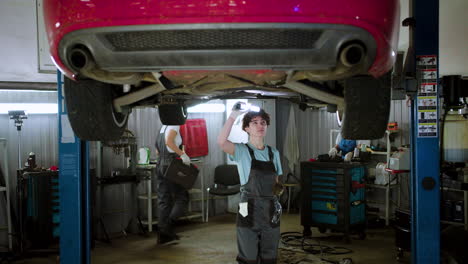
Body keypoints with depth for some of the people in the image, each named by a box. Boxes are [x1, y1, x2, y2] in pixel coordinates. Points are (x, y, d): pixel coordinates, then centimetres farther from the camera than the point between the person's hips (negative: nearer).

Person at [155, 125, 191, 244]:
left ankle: (162, 234, 10)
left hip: (160, 165, 8)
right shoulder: (174, 126, -8)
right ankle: (169, 224, -13)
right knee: (182, 197, 3)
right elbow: (169, 141, -26)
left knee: (163, 200, 8)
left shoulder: (163, 127, 17)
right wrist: (182, 154, -24)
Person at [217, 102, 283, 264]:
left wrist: (278, 188, -5)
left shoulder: (274, 153, 10)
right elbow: (221, 142, -26)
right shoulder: (242, 151, -6)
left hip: (271, 210, 5)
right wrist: (233, 116, -26)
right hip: (249, 210, -4)